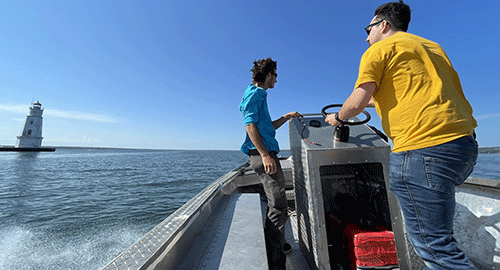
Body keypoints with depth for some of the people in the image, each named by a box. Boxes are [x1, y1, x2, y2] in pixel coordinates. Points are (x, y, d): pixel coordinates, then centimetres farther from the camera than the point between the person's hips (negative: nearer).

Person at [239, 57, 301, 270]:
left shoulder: (259, 95, 27)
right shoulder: (254, 93, -3)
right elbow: (250, 125, -16)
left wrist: (287, 117, 25)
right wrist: (265, 155, -22)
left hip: (266, 154, 11)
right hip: (262, 154, -11)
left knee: (277, 203, 18)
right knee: (278, 206, -10)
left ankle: (278, 243, 36)